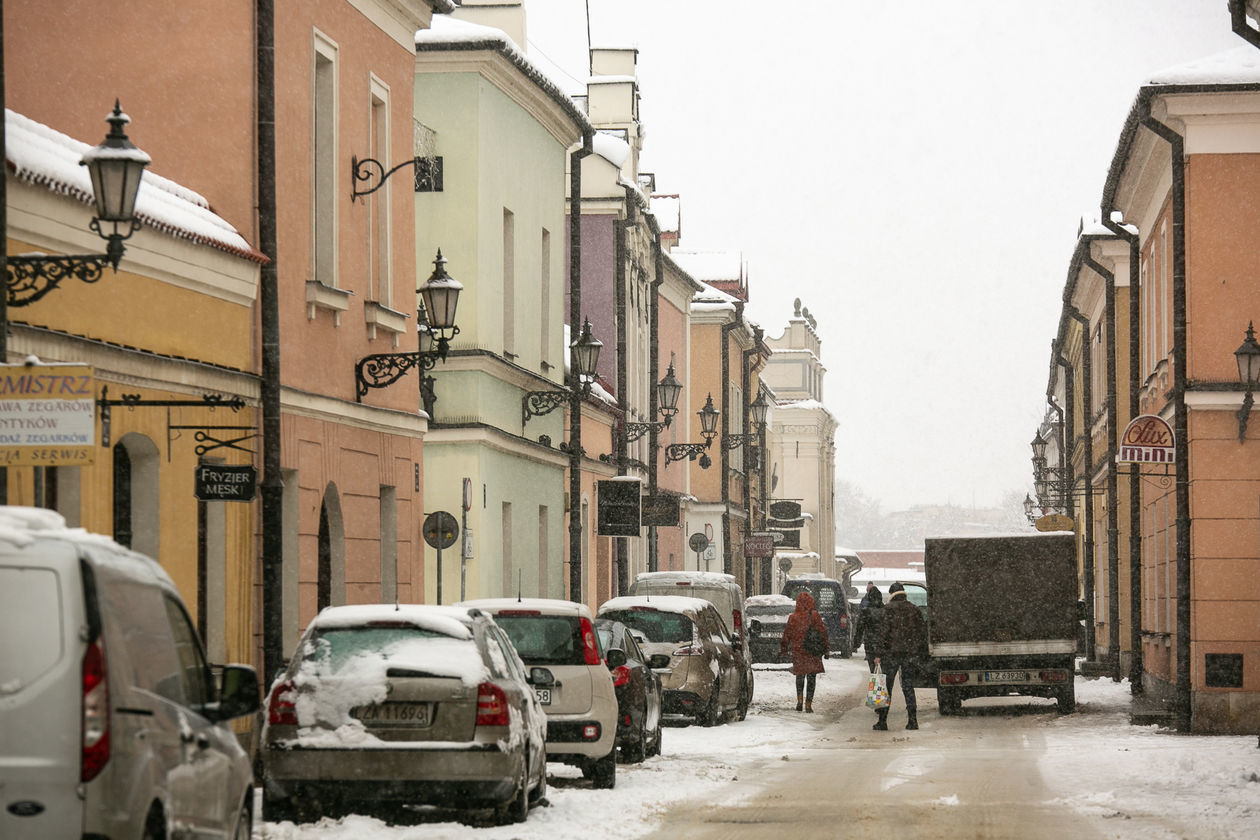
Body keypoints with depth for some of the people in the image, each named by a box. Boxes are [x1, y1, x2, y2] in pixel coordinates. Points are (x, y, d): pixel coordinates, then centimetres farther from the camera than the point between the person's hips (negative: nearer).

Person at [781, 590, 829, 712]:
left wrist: (783, 650, 17)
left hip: (797, 651, 2)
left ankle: (799, 700, 3)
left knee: (800, 676, 18)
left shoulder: (792, 618, -3)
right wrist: (826, 648, 3)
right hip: (812, 652, -2)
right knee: (811, 678, 4)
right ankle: (808, 704, 1)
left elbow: (786, 635, 5)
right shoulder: (814, 616, -9)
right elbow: (823, 632, -6)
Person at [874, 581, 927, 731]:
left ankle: (882, 720, 0)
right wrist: (917, 650, 19)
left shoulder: (890, 609, -7)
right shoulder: (914, 609, 8)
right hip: (910, 654, 4)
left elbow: (885, 632, -12)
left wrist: (879, 654, -9)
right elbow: (923, 632, 10)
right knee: (908, 687, 10)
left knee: (886, 686, 2)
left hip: (892, 652, -4)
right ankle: (912, 720, 4)